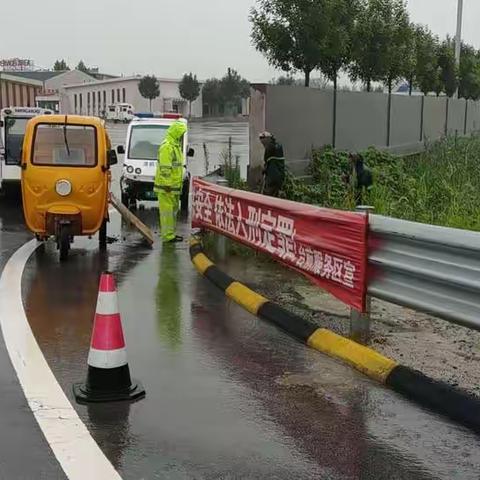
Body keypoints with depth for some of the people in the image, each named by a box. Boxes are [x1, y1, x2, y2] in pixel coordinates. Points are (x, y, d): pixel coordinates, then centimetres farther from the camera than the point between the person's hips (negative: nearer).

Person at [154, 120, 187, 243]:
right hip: (167, 186, -10)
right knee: (167, 210, -7)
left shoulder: (176, 145, 17)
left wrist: (178, 184, 22)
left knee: (173, 209, 15)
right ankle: (167, 236, -5)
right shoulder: (167, 146, -16)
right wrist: (167, 185, -22)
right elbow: (165, 168, -21)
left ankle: (171, 233, 24)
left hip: (174, 186, 10)